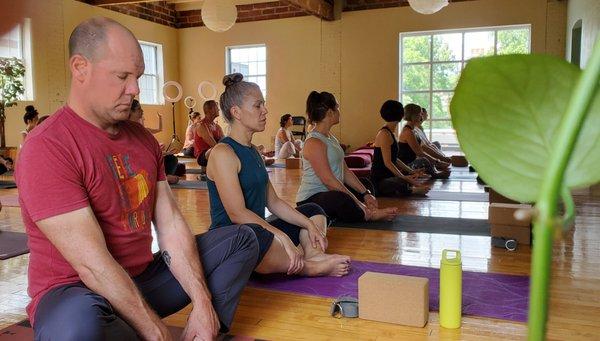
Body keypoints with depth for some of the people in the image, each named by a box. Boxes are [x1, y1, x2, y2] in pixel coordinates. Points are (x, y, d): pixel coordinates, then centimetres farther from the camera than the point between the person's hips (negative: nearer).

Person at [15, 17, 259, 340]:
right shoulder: (47, 148, -18)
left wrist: (201, 303, -10)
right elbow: (93, 264, -24)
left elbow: (171, 225, -1)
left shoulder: (143, 138, 5)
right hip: (74, 293, -7)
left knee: (241, 238, 8)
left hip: (144, 278, 7)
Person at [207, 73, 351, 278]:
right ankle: (308, 267, -16)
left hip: (259, 229, 10)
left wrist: (309, 225, 4)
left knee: (313, 212, 17)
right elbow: (237, 213, -22)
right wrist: (282, 237, -26)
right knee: (254, 236, -43)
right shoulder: (223, 153, -13)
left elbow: (273, 202, 14)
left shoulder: (253, 152, 16)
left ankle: (313, 255, -17)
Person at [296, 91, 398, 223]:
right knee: (340, 200, -41)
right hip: (311, 199, -11)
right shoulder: (314, 143, -17)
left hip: (331, 192, 11)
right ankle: (368, 214, -13)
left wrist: (366, 193, 4)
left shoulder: (331, 138, 13)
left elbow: (345, 171, 11)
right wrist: (357, 202, -22)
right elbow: (329, 180, -23)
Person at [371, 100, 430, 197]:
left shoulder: (390, 133, 16)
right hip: (380, 180, -10)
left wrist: (411, 171, 11)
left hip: (388, 176, 10)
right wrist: (403, 177, -21)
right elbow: (387, 163, -20)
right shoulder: (384, 134, -15)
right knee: (404, 184, -32)